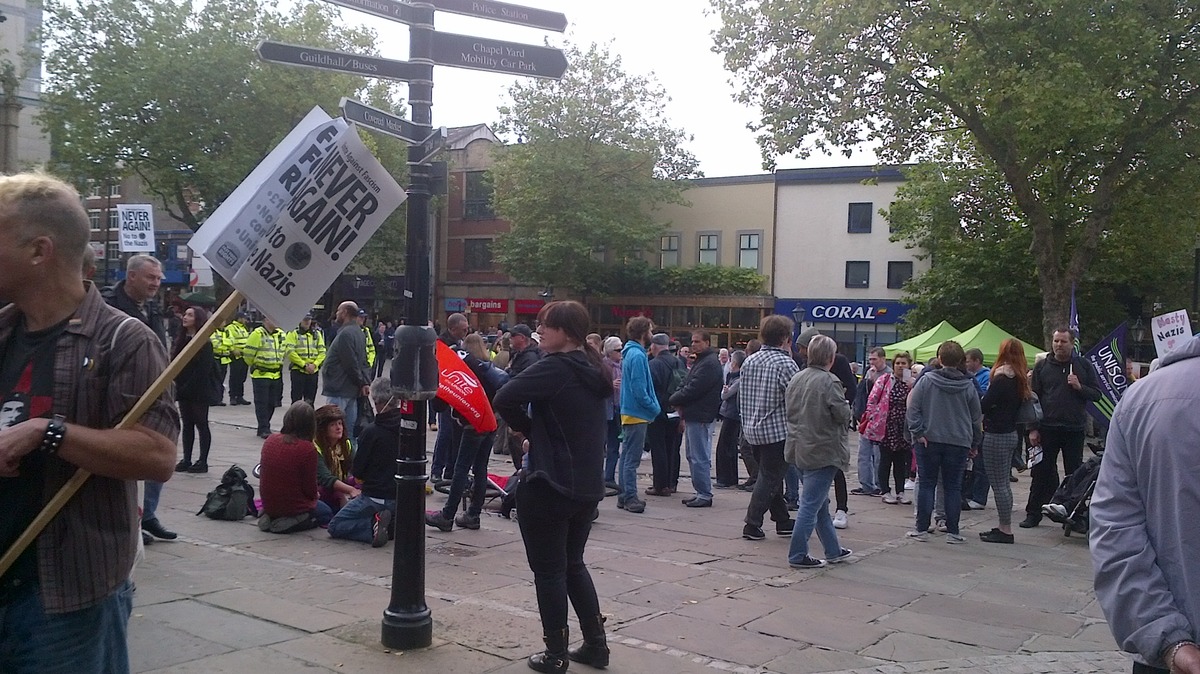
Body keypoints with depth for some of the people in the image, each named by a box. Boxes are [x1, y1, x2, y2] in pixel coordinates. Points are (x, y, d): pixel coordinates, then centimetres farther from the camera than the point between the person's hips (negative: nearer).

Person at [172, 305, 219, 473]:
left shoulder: (204, 343, -12)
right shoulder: (181, 340, 10)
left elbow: (203, 370, -16)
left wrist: (188, 387, -16)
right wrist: (179, 385, -1)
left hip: (200, 391, -7)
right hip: (184, 390, 7)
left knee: (201, 424, 1)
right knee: (187, 425, 11)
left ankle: (203, 462, 6)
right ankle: (186, 460, 16)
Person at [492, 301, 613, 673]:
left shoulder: (556, 367, -17)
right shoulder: (593, 369, 9)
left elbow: (505, 399, -25)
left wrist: (528, 429, -6)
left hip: (549, 485, -8)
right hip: (587, 485, 8)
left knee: (548, 570, 4)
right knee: (572, 563, 21)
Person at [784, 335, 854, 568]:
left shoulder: (796, 378, 5)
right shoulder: (829, 382, -18)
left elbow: (789, 409, 12)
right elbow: (843, 415, -16)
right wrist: (844, 403, 4)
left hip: (799, 450, 8)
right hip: (822, 451, -8)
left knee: (820, 503, 17)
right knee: (811, 504, -2)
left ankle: (833, 550, 28)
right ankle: (798, 555, 1)